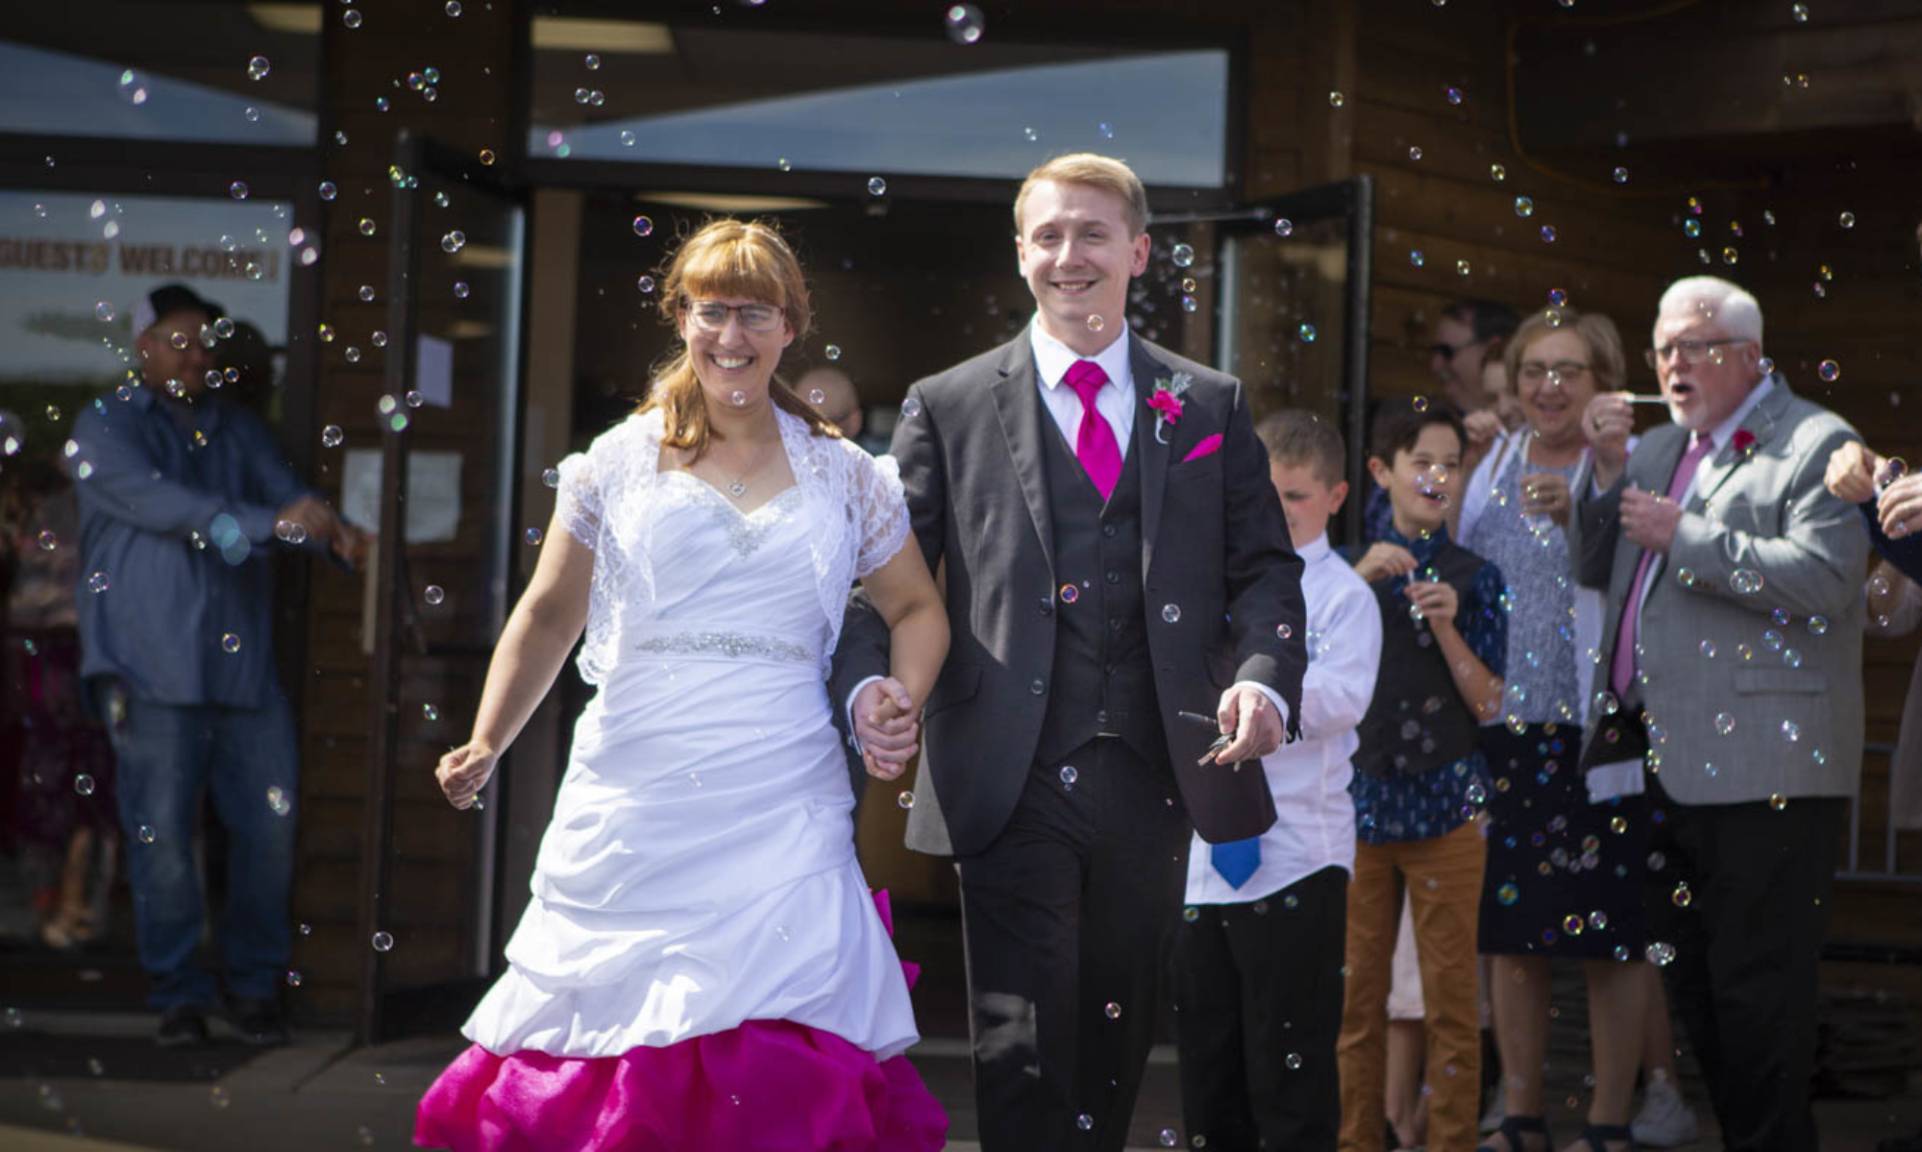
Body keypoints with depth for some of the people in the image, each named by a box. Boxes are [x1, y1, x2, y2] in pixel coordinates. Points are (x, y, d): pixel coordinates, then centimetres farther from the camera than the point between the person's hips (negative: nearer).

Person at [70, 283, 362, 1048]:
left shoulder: (236, 428, 18)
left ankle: (256, 986, 13)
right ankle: (179, 992, 10)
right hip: (156, 664, -4)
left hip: (244, 662, 4)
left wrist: (337, 535, -18)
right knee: (162, 833, -2)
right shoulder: (106, 426, 2)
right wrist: (269, 524, -24)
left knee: (270, 826, 1)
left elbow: (289, 494, 6)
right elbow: (157, 501, -14)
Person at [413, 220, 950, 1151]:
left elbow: (916, 610, 20)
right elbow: (548, 617, 14)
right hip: (631, 820, 0)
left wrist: (901, 706, 2)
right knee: (599, 1076, -1)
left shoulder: (845, 479, 10)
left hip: (783, 822, 0)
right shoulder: (618, 462, 8)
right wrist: (486, 746, 4)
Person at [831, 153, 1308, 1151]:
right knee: (1024, 1051, -7)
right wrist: (865, 685, -17)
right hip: (1011, 786, -2)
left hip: (1153, 781, 3)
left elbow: (1263, 569, 8)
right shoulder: (947, 407, 7)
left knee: (1117, 1042, 13)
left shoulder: (1210, 407, 12)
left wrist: (1264, 677, -12)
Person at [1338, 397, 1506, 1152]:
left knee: (1450, 992, 0)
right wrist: (1361, 579, -15)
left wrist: (1446, 626, -15)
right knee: (1357, 990, 7)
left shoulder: (1474, 577, 3)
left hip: (1446, 799, -2)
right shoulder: (1355, 567, 8)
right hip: (1362, 796, 2)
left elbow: (1489, 705, -2)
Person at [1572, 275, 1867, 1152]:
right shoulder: (1659, 449, 18)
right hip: (1667, 760, 8)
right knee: (1692, 980, 14)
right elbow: (1592, 570, 18)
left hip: (1760, 768, -8)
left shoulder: (1816, 445, -5)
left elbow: (1821, 579, -18)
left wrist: (1686, 538, -16)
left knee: (1756, 989, -6)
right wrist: (1607, 468, 4)